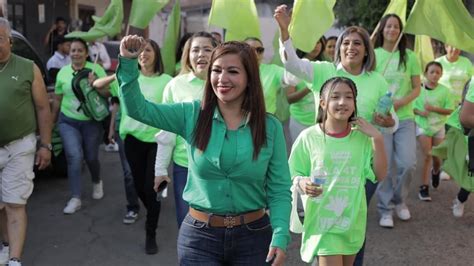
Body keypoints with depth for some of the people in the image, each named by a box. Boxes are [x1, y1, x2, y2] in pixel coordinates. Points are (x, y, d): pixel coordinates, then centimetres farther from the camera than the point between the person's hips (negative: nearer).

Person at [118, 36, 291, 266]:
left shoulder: (270, 127, -4)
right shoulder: (192, 115, -2)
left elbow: (279, 190, -4)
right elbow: (138, 108, -3)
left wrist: (280, 236, -16)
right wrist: (128, 62, -15)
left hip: (253, 236, 0)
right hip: (199, 236, 0)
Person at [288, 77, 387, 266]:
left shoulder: (362, 137, -1)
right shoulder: (308, 137, -10)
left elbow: (380, 174, -3)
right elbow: (293, 175, -3)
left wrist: (377, 139, -11)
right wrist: (302, 183, -24)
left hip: (353, 220, 4)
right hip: (322, 220, -4)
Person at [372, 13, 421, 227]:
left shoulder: (409, 56, 3)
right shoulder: (372, 55, 0)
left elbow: (417, 88, 5)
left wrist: (401, 102, -13)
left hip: (405, 118, 1)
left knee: (408, 163, -4)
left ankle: (400, 200, 23)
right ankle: (386, 209, 15)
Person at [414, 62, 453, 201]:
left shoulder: (444, 90, -5)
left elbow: (449, 110, -4)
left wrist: (434, 108, -18)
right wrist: (419, 112, -17)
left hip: (438, 126, 2)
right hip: (423, 126, -1)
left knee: (437, 157, 10)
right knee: (427, 156, -7)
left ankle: (436, 171, 46)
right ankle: (424, 187, 0)